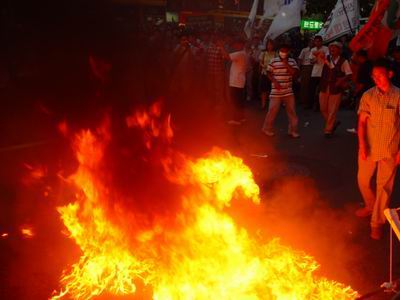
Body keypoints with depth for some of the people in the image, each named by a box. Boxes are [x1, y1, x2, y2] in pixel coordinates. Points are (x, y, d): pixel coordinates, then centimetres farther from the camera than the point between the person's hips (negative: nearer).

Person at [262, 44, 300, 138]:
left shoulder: (292, 61, 6)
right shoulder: (273, 61, 0)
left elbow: (295, 72, -5)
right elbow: (269, 73, 1)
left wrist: (286, 63, -11)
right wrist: (275, 82, -14)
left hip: (288, 91, 3)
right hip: (276, 91, -3)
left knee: (292, 110, 4)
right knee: (273, 110, -1)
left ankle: (293, 130, 14)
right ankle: (267, 129, 15)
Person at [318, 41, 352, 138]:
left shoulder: (344, 61, -4)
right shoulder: (326, 58, 6)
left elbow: (349, 75, -7)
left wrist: (341, 80, -23)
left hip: (336, 88, -4)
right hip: (324, 87, 4)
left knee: (332, 111, 0)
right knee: (323, 109, 11)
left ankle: (328, 130, 14)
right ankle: (333, 123, 34)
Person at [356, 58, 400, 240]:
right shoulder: (368, 96, -2)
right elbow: (362, 122, -4)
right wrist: (362, 144, -16)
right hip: (368, 148, 3)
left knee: (384, 186, 4)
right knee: (363, 180, 15)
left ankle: (377, 222, 18)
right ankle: (371, 206, 43)